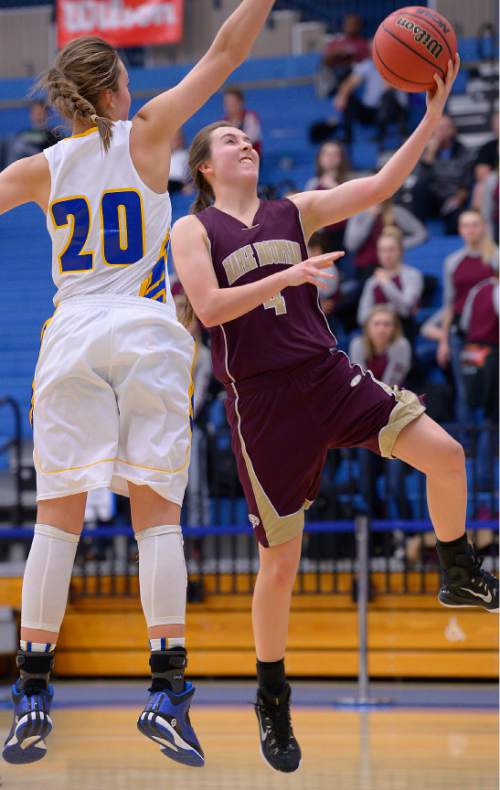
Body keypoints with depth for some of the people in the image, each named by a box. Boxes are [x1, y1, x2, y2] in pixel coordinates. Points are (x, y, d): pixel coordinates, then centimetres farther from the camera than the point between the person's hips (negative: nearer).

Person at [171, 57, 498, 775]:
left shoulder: (293, 213, 11)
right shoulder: (194, 230, 1)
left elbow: (380, 186, 2)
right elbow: (209, 308, -14)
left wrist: (433, 116, -8)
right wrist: (287, 276, -22)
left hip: (330, 376, 4)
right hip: (263, 400, -4)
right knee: (281, 561, -1)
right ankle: (272, 697, 18)